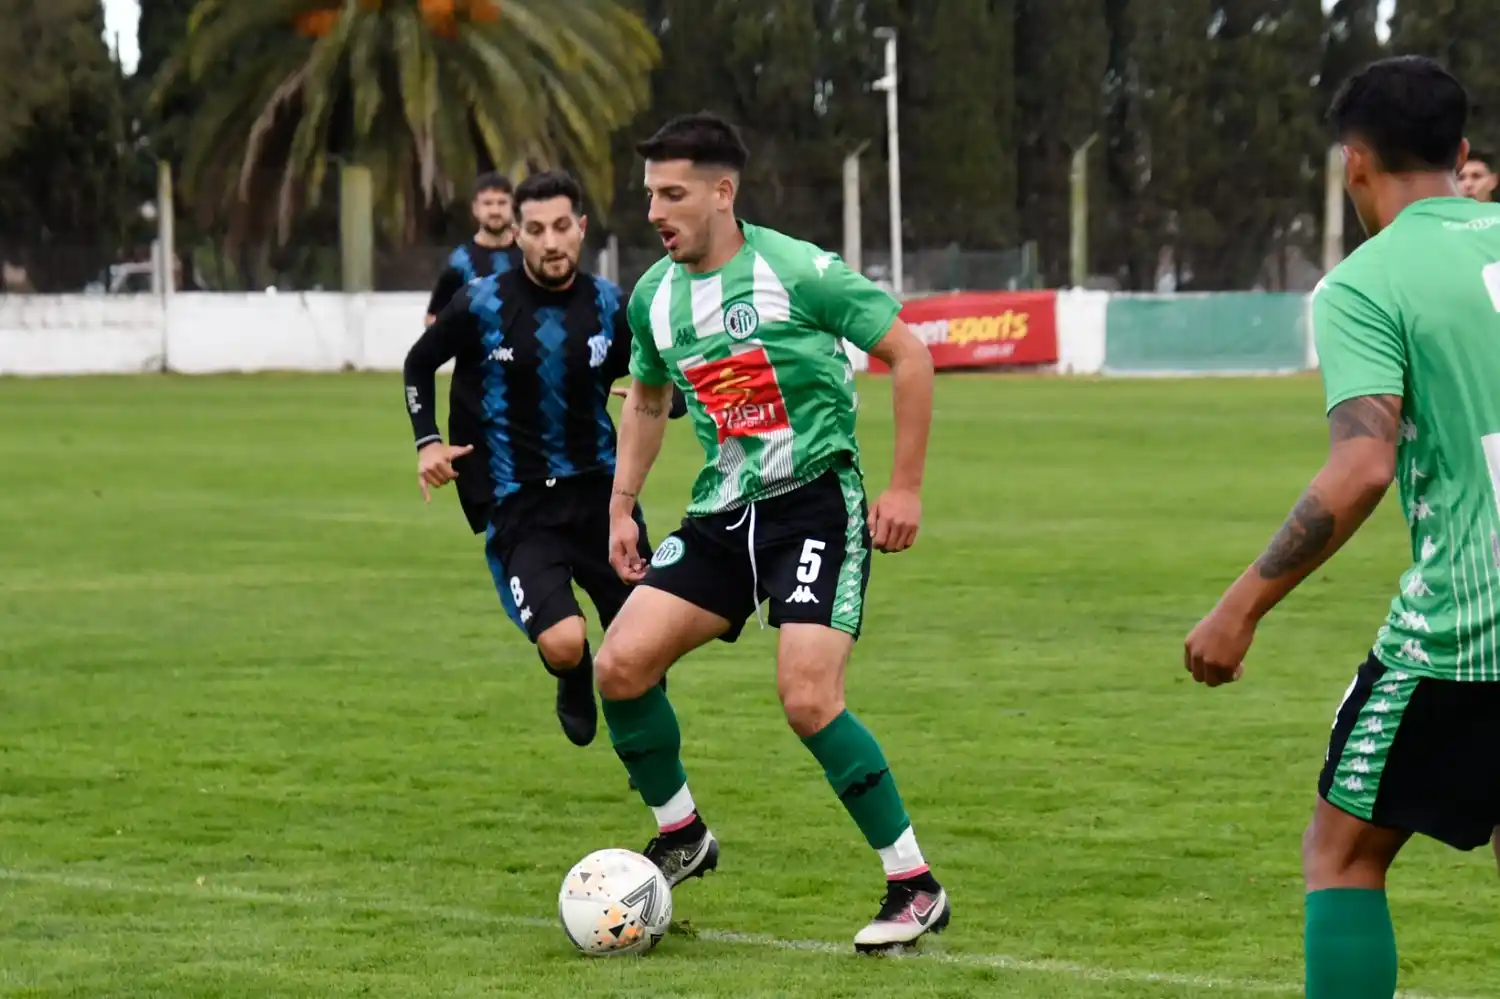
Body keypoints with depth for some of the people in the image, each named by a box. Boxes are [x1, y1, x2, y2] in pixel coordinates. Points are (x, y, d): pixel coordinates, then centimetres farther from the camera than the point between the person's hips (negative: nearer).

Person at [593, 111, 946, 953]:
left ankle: (916, 889, -6)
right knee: (621, 663, -7)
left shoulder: (798, 271, -14)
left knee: (809, 699, -19)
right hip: (724, 511, 6)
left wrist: (907, 488, -10)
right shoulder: (654, 297, 5)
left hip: (816, 504, -6)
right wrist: (621, 506, 17)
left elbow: (909, 356, -8)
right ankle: (682, 837, 16)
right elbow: (647, 398, 24)